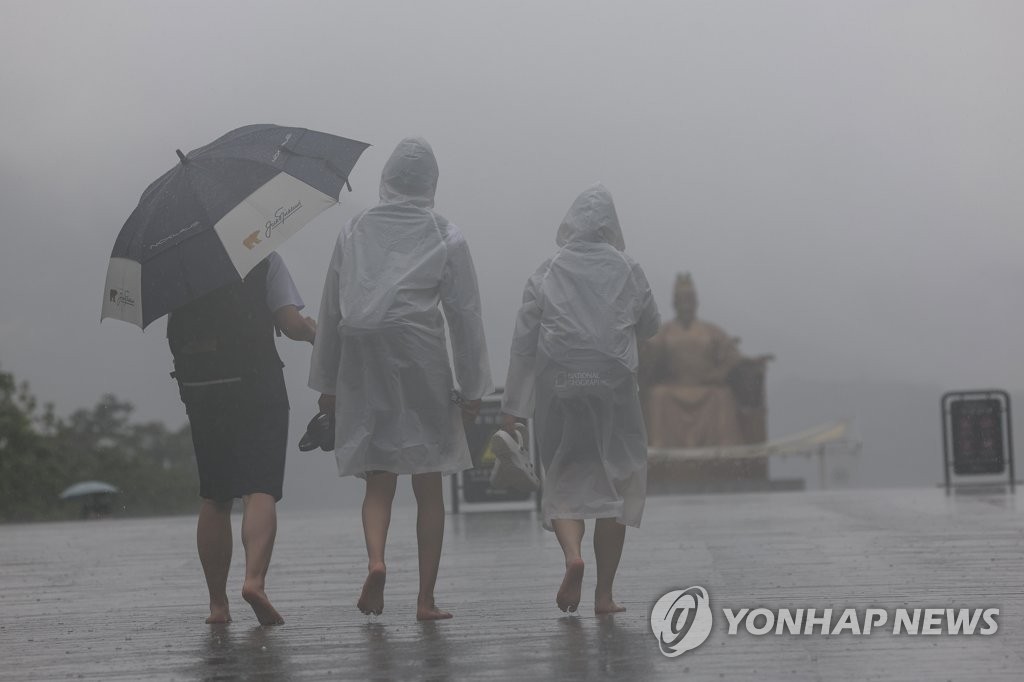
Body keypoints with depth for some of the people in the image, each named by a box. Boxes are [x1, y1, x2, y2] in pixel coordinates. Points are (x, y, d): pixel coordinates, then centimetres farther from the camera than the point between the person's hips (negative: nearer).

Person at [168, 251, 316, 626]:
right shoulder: (264, 258, -2)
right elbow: (291, 324, -8)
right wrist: (314, 331, 12)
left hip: (199, 391, 4)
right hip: (257, 390, -4)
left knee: (213, 499, 12)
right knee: (260, 490, -7)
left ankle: (217, 603, 13)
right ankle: (254, 578, -29)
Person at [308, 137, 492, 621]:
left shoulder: (354, 231, 6)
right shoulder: (445, 237, 1)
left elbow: (330, 312, 8)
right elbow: (464, 314, 0)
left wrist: (326, 382, 13)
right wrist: (473, 386, 4)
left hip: (364, 366, 2)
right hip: (423, 363, -2)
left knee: (378, 481, 8)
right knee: (428, 486, 6)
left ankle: (375, 560, -20)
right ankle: (426, 598, 7)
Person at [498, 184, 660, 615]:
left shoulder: (546, 274, 0)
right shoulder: (628, 271, 0)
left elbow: (523, 342, 0)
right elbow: (650, 326, 12)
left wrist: (513, 406, 4)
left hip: (558, 389, 0)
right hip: (613, 387, 0)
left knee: (563, 482, 11)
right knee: (614, 482, 9)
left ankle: (572, 553, -19)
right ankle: (604, 594, 8)